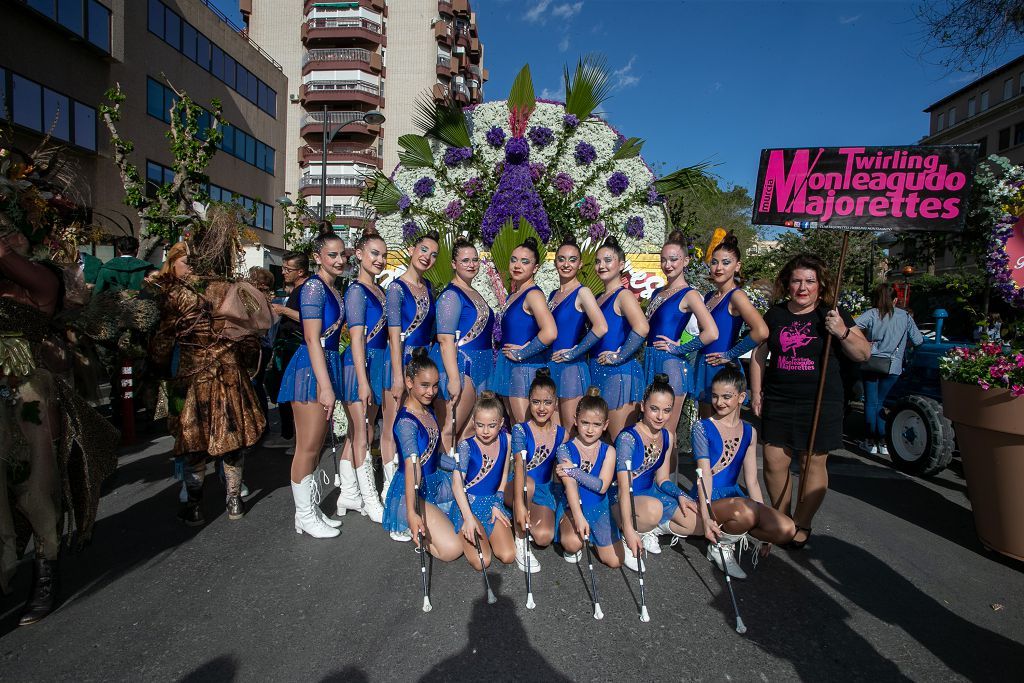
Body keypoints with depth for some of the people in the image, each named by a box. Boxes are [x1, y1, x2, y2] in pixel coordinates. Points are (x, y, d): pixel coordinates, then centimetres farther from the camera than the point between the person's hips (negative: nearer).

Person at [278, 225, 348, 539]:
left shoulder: (334, 290, 16)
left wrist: (330, 382, 15)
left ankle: (311, 509, 27)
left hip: (329, 364, 9)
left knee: (317, 445, 15)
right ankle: (304, 516, 11)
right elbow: (312, 338, -17)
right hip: (311, 370, -9)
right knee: (307, 447, -1)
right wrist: (325, 385, -20)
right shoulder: (314, 287, -11)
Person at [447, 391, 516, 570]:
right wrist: (468, 517, -34)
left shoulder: (506, 440, -3)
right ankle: (465, 531, 13)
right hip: (468, 502, -4)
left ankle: (486, 533, 20)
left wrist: (497, 503, 2)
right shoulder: (466, 445, -17)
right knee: (481, 563, -17)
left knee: (508, 557, -10)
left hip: (492, 501, 4)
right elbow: (457, 482, -24)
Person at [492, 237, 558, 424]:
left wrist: (521, 353, -16)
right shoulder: (513, 295, 14)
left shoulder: (533, 294, -12)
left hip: (525, 367, -9)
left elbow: (549, 333, -26)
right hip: (508, 366, 9)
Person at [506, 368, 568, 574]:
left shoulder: (562, 434, 1)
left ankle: (525, 522, 14)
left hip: (545, 491, 3)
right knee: (528, 483, -38)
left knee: (544, 537, -23)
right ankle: (520, 540, -17)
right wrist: (519, 503, -37)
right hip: (517, 489, -2)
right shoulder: (520, 430, -10)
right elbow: (519, 465, -26)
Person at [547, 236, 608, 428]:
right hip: (550, 367, 7)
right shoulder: (553, 295, 13)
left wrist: (574, 353, -15)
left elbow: (601, 327, -21)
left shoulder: (582, 292, -8)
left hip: (571, 368, -7)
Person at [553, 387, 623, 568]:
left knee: (615, 562, -2)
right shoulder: (565, 449, -10)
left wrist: (573, 470, -21)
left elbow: (602, 486, -14)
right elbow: (570, 486, -20)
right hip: (572, 506, -3)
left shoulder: (608, 451, -3)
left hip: (599, 508, 3)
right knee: (572, 544, -32)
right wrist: (578, 517, -31)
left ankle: (590, 537, 27)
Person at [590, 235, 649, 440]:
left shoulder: (624, 295, -9)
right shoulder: (599, 298, 16)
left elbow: (642, 328, -25)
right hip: (598, 372, 8)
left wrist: (619, 357, -18)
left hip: (619, 373, -8)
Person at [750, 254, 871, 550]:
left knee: (814, 463, 4)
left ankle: (801, 526, 20)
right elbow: (759, 355, 13)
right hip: (778, 402, 2)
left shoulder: (833, 315, 1)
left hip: (820, 403, -2)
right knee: (774, 462, 2)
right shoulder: (775, 315, 8)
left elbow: (863, 354, 0)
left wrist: (842, 332, -18)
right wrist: (756, 393, 7)